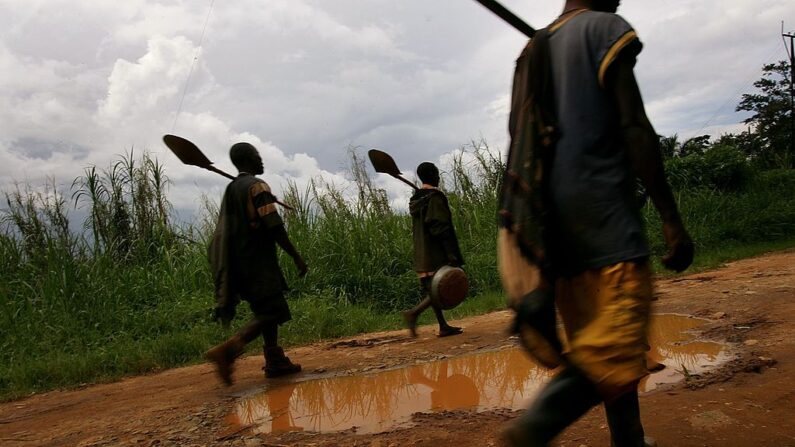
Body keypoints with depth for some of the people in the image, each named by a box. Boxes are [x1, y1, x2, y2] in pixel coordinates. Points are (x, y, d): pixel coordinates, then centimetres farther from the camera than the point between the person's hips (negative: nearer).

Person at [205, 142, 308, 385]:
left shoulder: (230, 189, 16)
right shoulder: (257, 186, -11)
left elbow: (225, 231, 18)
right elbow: (274, 227, -19)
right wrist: (296, 257, -14)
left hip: (239, 263, 9)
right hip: (258, 261, -9)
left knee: (267, 310, 14)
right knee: (270, 313, -10)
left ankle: (275, 362, 14)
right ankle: (228, 350, -25)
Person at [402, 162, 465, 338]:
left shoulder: (415, 201, 14)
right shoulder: (435, 198, -12)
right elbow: (442, 229, -19)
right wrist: (452, 256, -19)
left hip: (421, 256, 9)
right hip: (437, 255, -9)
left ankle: (444, 326, 15)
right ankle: (414, 313, -19)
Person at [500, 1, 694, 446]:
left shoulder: (533, 50, 21)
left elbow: (519, 139, 16)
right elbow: (636, 130, -10)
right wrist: (671, 218, -9)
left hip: (555, 217, 8)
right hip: (602, 207, -8)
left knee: (596, 340, 14)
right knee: (619, 342, -12)